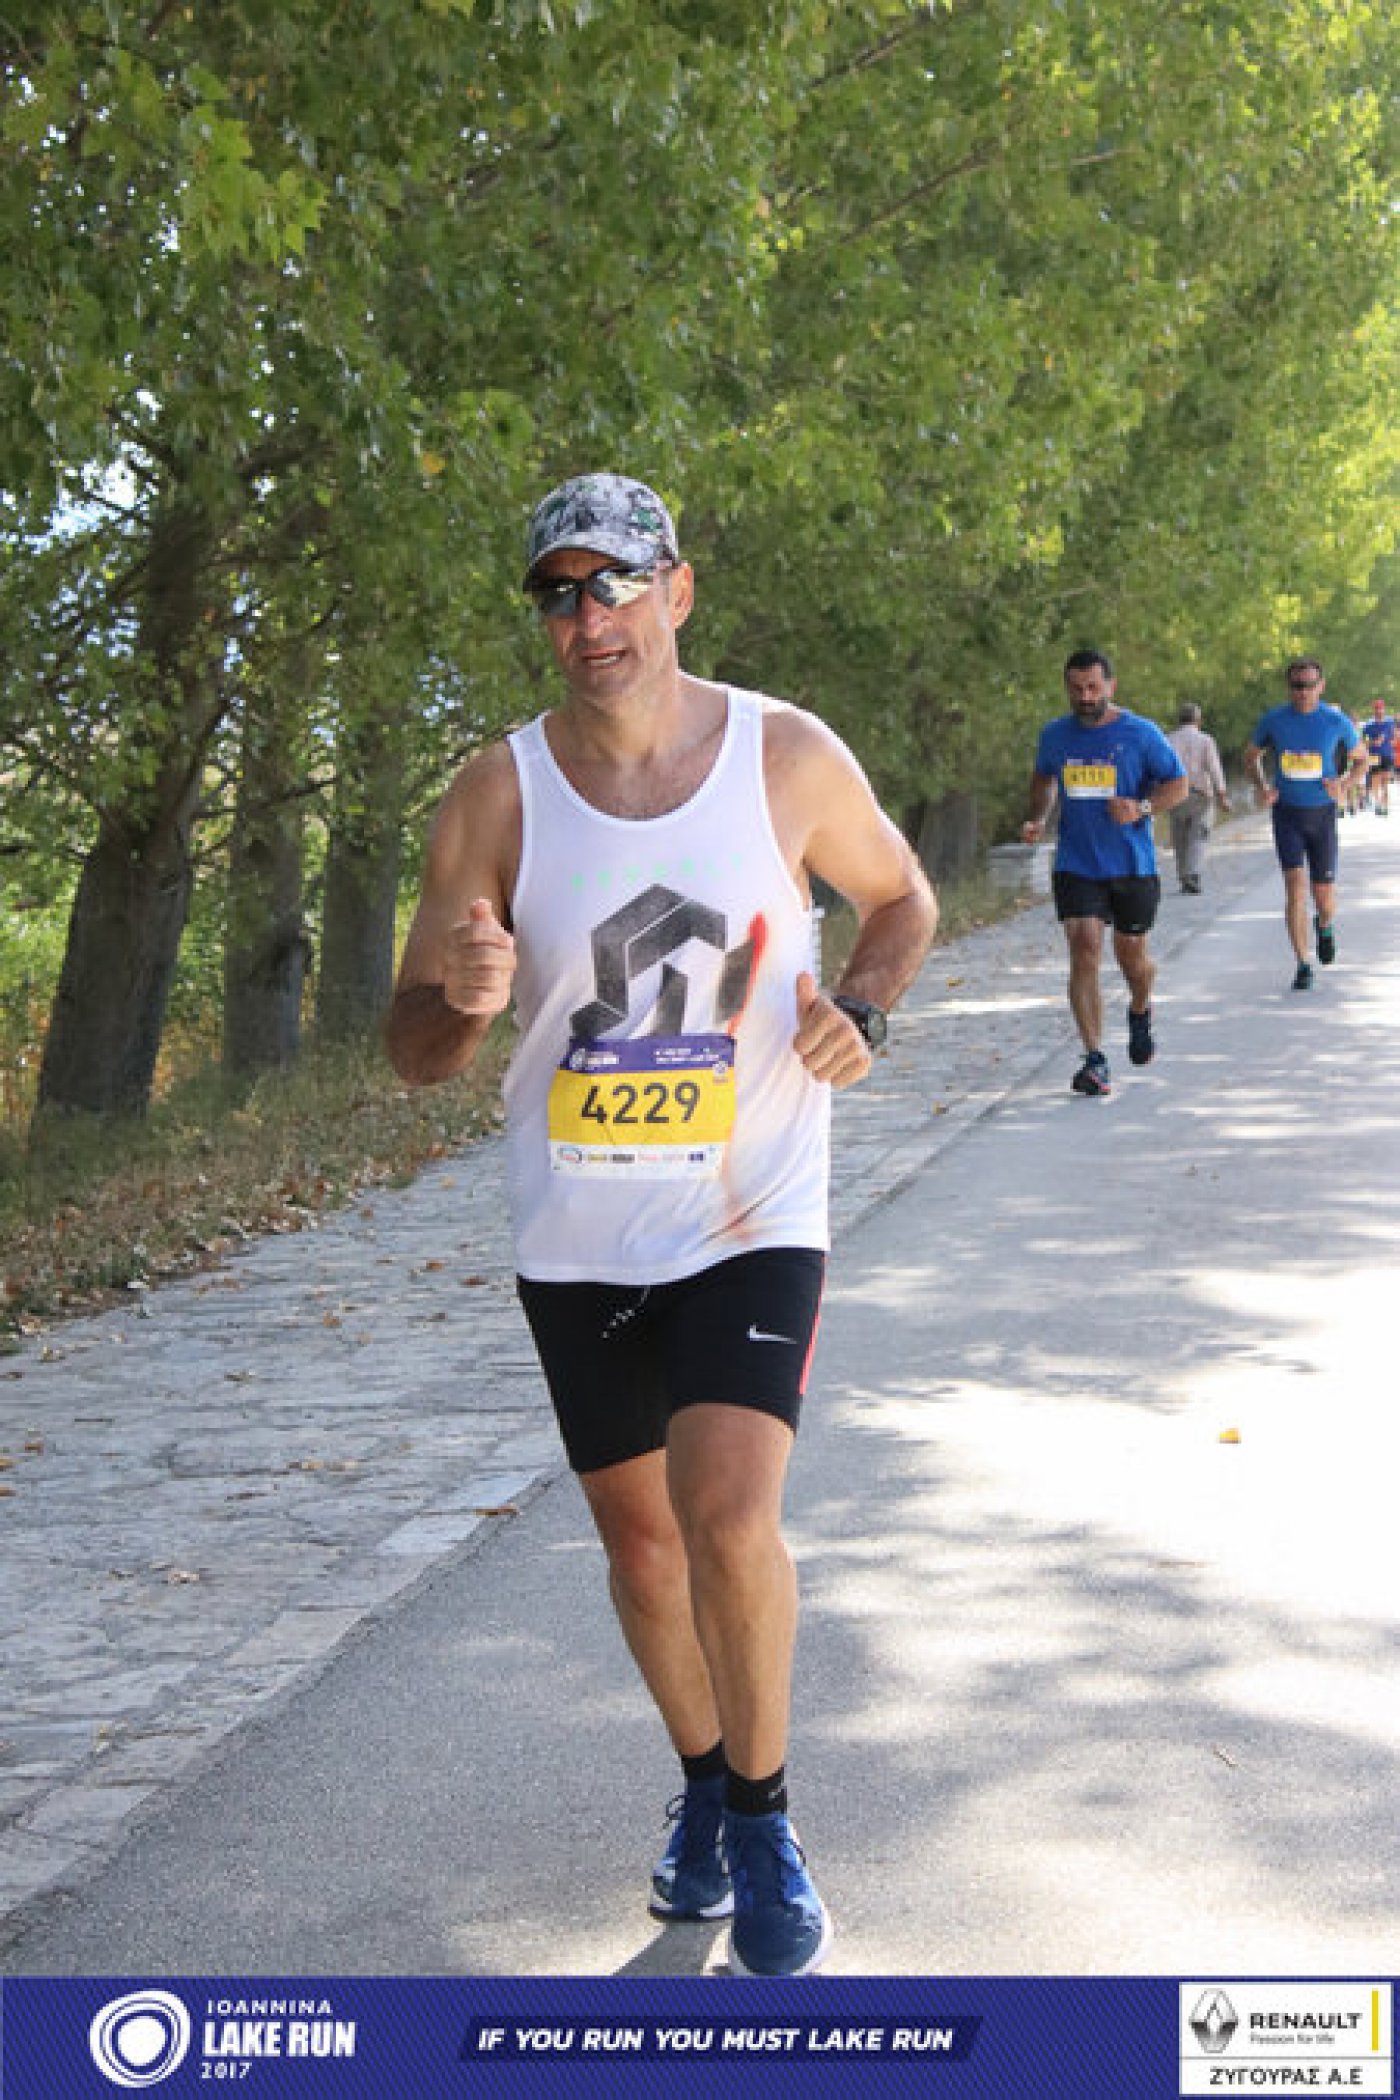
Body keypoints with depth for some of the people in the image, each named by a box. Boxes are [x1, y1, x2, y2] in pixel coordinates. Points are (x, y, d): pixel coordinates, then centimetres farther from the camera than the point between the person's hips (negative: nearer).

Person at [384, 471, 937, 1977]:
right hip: (575, 1233, 2)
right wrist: (465, 994, -27)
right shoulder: (497, 797, -7)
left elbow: (901, 901, 12)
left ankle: (762, 1818, 5)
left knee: (730, 1519, -18)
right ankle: (703, 1781, 39)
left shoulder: (791, 760, -7)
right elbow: (415, 1052, -3)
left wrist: (857, 1016, -8)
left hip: (753, 1218, -2)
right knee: (639, 1540, 13)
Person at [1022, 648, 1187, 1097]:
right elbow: (1043, 778, 24)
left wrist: (1142, 807, -19)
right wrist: (1037, 818, 5)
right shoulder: (1055, 735, 5)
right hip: (1076, 866, 1)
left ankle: (1140, 1012, 47)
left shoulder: (1140, 733, -5)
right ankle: (1095, 1060, -16)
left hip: (1132, 866, -1)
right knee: (1084, 951, -14)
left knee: (1131, 956, 11)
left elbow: (1178, 784, 0)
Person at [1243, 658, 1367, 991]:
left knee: (1324, 897, 4)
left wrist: (1344, 785, -10)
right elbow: (1251, 755, 12)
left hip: (1322, 814, 0)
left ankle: (1324, 925, 42)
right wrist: (1261, 786, -6)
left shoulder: (1337, 722, -6)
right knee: (1295, 884, -15)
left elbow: (1361, 758, 9)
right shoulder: (1273, 720, -5)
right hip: (1286, 813, 0)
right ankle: (1302, 965, -10)